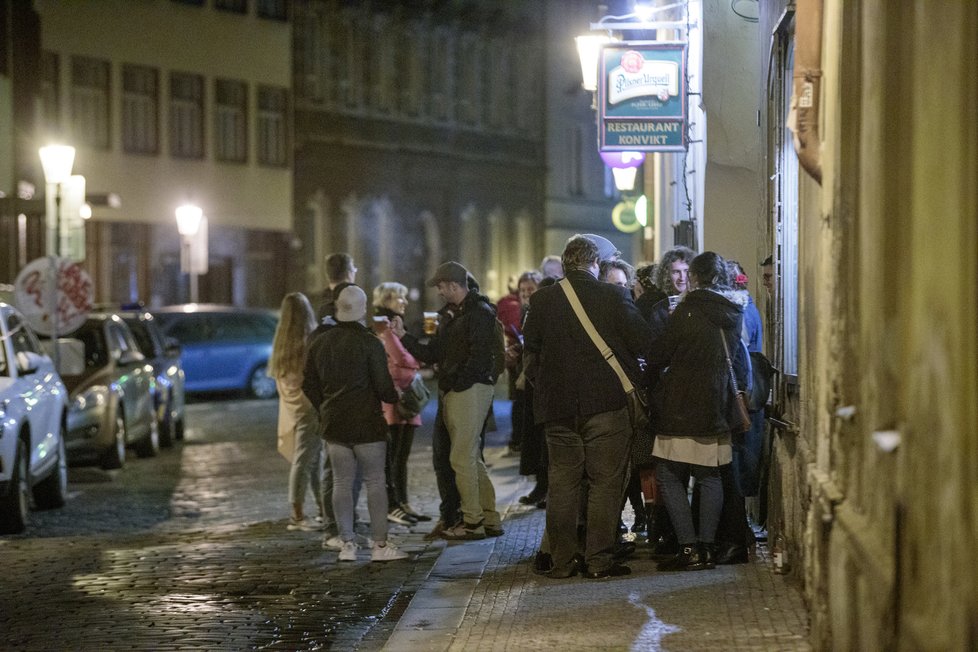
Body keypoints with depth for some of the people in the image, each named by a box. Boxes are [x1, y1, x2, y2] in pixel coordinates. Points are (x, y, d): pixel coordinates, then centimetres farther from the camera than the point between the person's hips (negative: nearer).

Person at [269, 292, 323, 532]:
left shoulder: (281, 342, 8)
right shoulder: (311, 340, -14)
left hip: (290, 409, 7)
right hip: (309, 407, -7)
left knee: (314, 458, 15)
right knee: (304, 460, -4)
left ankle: (324, 510, 21)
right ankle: (297, 516, -3)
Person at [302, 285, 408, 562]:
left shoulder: (320, 344, 6)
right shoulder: (369, 343, -12)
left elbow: (309, 385, 11)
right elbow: (383, 385, -11)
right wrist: (394, 397, 10)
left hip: (334, 425, 5)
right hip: (367, 422, -5)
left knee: (342, 482, 9)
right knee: (375, 482, 0)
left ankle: (347, 542, 9)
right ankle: (380, 544, -2)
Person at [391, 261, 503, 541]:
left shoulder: (480, 312, -11)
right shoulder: (450, 313, 19)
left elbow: (480, 355, -19)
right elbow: (432, 353, 17)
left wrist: (457, 384, -18)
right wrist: (403, 335, 11)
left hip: (470, 391, -10)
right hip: (451, 392, 10)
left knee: (462, 458, -9)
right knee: (471, 458, 12)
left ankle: (472, 522, -3)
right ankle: (490, 519, 17)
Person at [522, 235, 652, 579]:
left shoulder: (541, 300, 1)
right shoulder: (614, 297, -8)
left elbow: (530, 353, 7)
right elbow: (642, 343, -5)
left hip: (558, 406, 3)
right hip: (608, 404, -3)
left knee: (562, 484, 10)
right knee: (605, 483, 3)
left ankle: (561, 560, 12)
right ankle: (599, 560, 2)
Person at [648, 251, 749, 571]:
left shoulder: (688, 309, -11)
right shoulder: (735, 312, 7)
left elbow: (658, 355, -6)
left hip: (682, 407, -6)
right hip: (717, 406, 6)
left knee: (669, 475, 0)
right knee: (710, 477, 12)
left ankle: (689, 548, -8)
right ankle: (706, 547, 7)